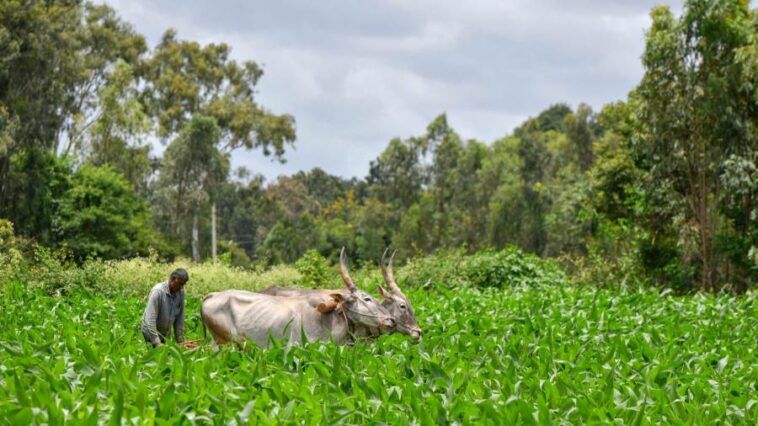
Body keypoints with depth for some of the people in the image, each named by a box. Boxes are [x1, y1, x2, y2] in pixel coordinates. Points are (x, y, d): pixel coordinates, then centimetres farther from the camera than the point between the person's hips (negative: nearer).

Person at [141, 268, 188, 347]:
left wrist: (180, 340, -1)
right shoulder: (158, 291, -24)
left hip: (166, 335, 5)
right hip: (152, 333, -5)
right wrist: (157, 343, -33)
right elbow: (150, 319, -28)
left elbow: (180, 317, 1)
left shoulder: (180, 292, -6)